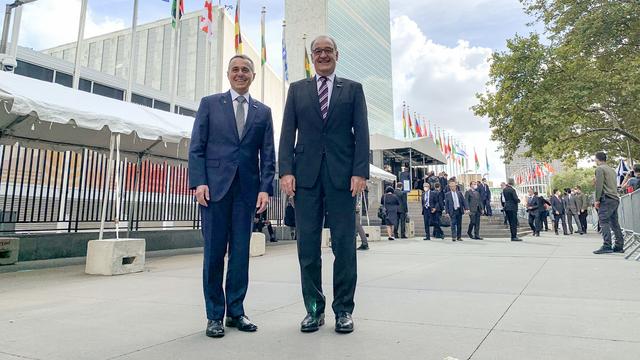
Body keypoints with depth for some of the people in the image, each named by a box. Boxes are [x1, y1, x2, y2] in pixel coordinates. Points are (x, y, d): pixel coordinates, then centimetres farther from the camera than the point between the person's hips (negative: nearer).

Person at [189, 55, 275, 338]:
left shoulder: (263, 111, 14)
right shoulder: (210, 103, 9)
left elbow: (268, 154, 8)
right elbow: (196, 147, 3)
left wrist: (265, 188, -3)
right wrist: (199, 182, -8)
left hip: (247, 189, 2)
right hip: (215, 186, -2)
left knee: (241, 252, 5)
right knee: (214, 252, 1)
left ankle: (235, 311, 17)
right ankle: (214, 315, 12)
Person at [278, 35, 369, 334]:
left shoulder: (353, 89, 14)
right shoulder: (297, 89, 17)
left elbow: (361, 133, 5)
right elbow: (287, 132, 9)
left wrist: (360, 172, -8)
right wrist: (286, 170, -4)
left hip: (342, 174, -1)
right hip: (306, 174, 1)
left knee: (344, 244, 1)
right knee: (308, 245, 3)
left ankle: (344, 310, 13)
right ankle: (314, 309, 14)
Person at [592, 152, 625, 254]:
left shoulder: (600, 169, -4)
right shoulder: (612, 170, 23)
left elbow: (599, 185, -11)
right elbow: (614, 185, 23)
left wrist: (597, 200, -9)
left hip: (606, 199, -9)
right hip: (615, 199, 9)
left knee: (604, 221, -12)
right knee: (615, 223, 10)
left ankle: (607, 246, -20)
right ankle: (619, 246, 10)